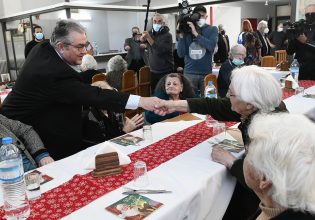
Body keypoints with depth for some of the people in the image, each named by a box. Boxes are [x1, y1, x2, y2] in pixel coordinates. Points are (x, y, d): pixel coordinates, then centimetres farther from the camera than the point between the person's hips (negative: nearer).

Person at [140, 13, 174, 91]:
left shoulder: (167, 35, -10)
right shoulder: (150, 33, 10)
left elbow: (159, 51, -22)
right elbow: (141, 40, -4)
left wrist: (148, 37, -29)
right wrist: (143, 36, -26)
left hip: (166, 72, -5)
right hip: (153, 71, 5)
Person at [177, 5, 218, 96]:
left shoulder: (212, 29, 4)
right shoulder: (187, 30, 5)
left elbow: (211, 46, -15)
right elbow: (181, 54, -1)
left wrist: (195, 33, -16)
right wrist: (181, 35, -9)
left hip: (206, 73, 0)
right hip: (189, 73, 1)